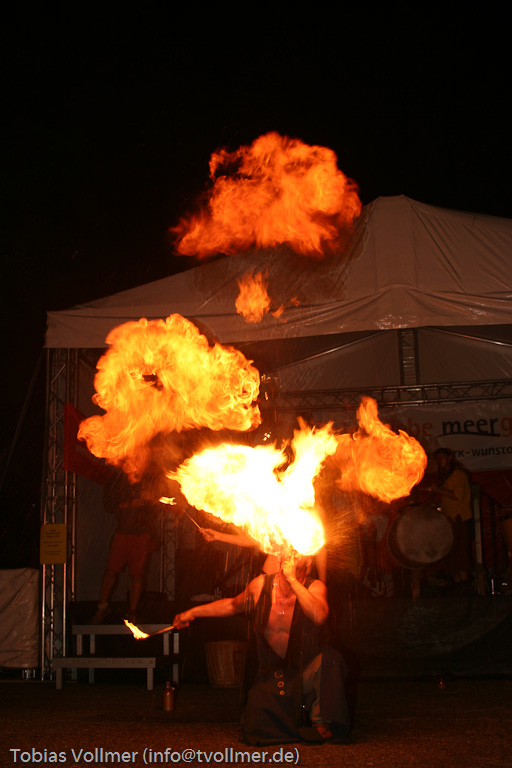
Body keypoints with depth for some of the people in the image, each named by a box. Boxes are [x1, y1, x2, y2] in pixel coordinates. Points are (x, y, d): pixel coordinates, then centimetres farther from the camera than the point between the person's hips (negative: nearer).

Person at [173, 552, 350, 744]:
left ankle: (323, 723, -14)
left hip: (306, 671, -2)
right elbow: (234, 605, 15)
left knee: (330, 658, -35)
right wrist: (193, 612, 17)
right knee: (255, 729, -18)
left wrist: (292, 580, -34)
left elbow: (319, 617, -36)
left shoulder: (314, 587, -13)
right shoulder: (261, 585, -6)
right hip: (272, 676, 2)